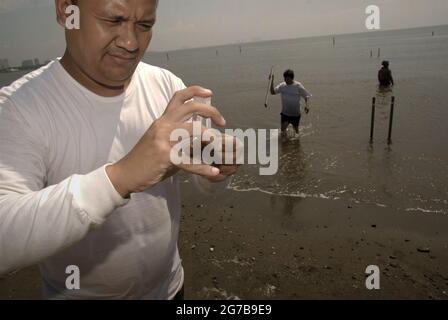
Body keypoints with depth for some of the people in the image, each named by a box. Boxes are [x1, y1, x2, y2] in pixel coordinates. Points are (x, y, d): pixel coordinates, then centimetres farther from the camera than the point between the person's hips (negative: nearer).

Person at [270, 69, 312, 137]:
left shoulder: (298, 86, -13)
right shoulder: (282, 85, -3)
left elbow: (306, 96, -9)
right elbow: (273, 92, -2)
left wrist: (307, 105, -28)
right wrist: (272, 81, -13)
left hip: (296, 113, -2)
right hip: (285, 112, 2)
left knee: (296, 131, 11)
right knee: (283, 128, -8)